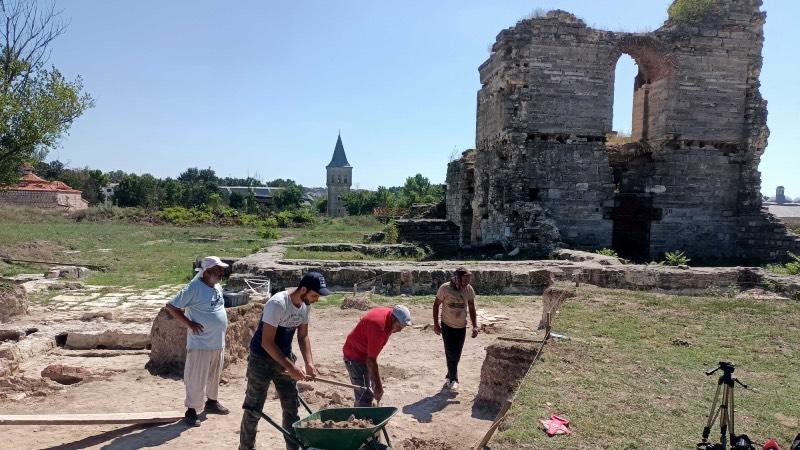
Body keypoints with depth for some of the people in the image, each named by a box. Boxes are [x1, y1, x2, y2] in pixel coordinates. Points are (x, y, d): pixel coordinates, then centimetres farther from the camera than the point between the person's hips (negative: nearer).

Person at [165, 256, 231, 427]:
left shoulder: (218, 287, 7)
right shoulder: (194, 288, -17)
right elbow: (171, 307, -15)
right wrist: (190, 324, -17)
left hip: (218, 342, 8)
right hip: (200, 343, -8)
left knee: (214, 375, 21)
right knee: (196, 379, 0)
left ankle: (212, 402, 37)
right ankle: (191, 411, 12)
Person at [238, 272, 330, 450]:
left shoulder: (306, 305, -5)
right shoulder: (277, 304, -28)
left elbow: (303, 336, 6)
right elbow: (266, 343, -27)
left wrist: (309, 363, -8)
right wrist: (290, 367, -27)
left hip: (285, 358, 7)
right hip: (261, 360, -7)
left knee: (292, 406, 9)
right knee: (254, 409, 4)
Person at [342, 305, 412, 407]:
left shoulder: (389, 314, -7)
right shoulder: (378, 326, -34)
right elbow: (371, 360, -31)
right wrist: (378, 385, -27)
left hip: (365, 353, 10)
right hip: (355, 355, -10)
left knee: (370, 392, 16)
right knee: (364, 395, -14)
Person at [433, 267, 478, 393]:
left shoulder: (469, 289, -10)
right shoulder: (445, 288, -18)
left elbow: (472, 309, 2)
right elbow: (436, 305, -5)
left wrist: (475, 326, -4)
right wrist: (436, 324, -7)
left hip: (461, 327, 3)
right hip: (447, 326, -3)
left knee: (456, 355, 10)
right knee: (451, 353, -8)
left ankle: (449, 377, 29)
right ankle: (453, 379, 5)